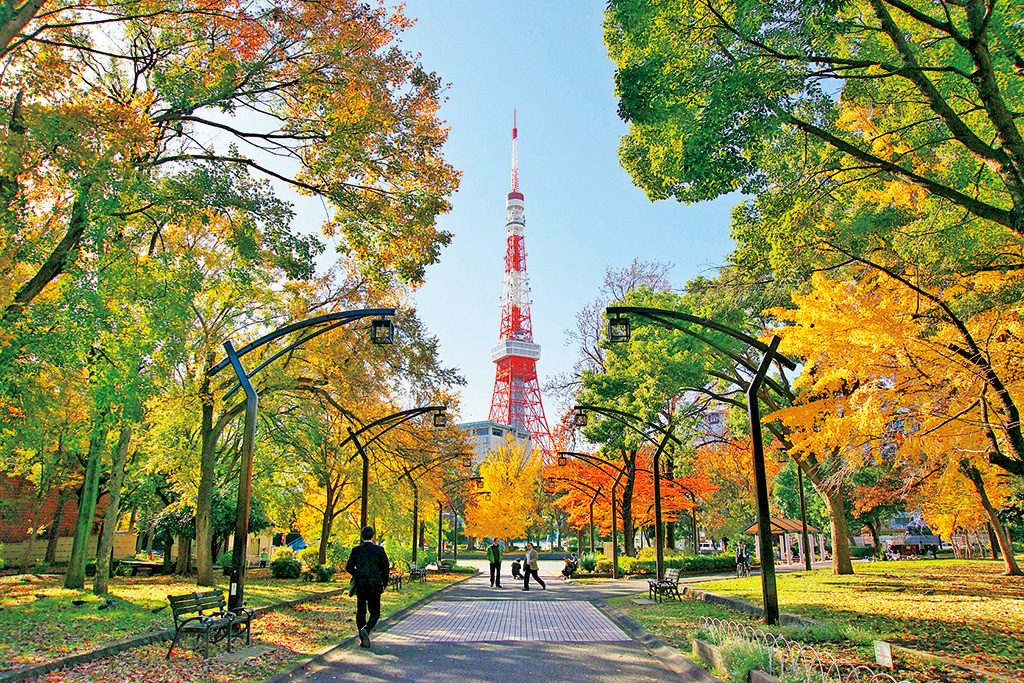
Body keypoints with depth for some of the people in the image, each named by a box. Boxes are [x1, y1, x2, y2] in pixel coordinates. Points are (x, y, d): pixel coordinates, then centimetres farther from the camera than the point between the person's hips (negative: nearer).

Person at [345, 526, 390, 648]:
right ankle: (366, 629, -20)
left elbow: (349, 567, 2)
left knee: (360, 612, 13)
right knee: (375, 612, 7)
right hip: (375, 585, -2)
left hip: (360, 585, 2)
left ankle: (362, 639, 11)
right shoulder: (379, 550, -5)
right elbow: (386, 568, -3)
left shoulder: (356, 550, -1)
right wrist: (384, 583, 11)